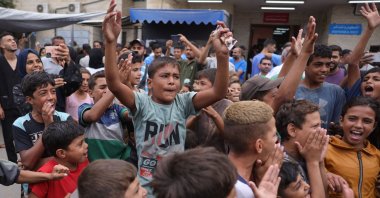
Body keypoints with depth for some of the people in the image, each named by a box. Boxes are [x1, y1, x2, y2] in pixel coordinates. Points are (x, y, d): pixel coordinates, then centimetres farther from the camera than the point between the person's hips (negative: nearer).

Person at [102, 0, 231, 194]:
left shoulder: (183, 103, -8)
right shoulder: (142, 103, -12)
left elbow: (218, 92, -20)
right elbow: (113, 83, -28)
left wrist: (222, 56, -34)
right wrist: (110, 42, -41)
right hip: (146, 186, -2)